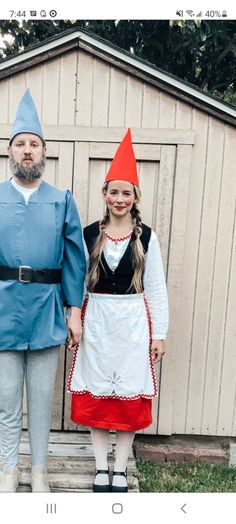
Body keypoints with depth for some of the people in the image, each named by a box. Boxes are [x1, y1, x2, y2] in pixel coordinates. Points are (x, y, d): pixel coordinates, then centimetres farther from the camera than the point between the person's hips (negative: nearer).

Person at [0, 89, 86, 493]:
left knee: (42, 397, 12)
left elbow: (75, 260, 2)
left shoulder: (62, 201, 3)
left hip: (46, 311, 0)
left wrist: (75, 312, -1)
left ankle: (39, 469, 32)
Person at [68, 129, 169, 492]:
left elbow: (156, 288, 0)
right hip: (97, 320, 1)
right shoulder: (89, 234, 2)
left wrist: (159, 334, -1)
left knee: (129, 394, 7)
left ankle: (121, 469, 26)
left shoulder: (146, 237, -2)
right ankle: (101, 468, 27)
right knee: (95, 393, 8)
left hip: (133, 321, -1)